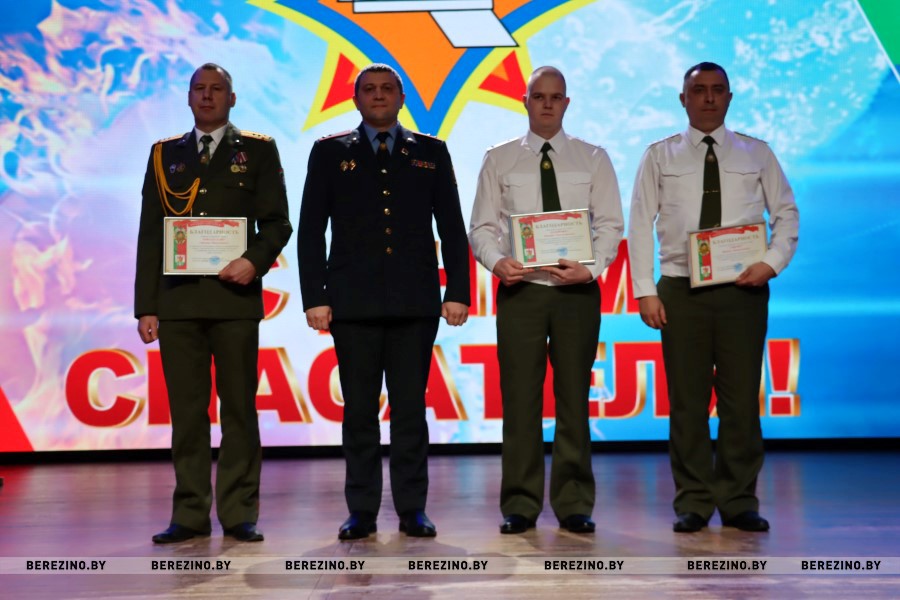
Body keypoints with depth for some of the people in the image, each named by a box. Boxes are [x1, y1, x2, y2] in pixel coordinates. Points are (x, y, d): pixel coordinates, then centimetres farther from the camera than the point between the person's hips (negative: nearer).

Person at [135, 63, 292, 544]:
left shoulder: (258, 151, 10)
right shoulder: (165, 154, 16)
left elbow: (277, 223, 5)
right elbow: (150, 235, 12)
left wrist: (256, 261, -15)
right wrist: (145, 306, 5)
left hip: (235, 297, -2)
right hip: (177, 300, 2)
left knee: (239, 408, -1)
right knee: (186, 410, 3)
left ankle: (238, 513, 6)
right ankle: (190, 515, 9)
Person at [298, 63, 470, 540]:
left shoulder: (431, 153, 13)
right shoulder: (330, 153, 11)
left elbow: (452, 228, 10)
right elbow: (310, 231, 6)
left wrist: (457, 291, 1)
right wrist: (314, 297, -3)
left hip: (416, 303, 0)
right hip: (354, 303, 0)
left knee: (410, 408, 2)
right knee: (359, 411, 2)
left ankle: (412, 509, 10)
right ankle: (362, 511, 10)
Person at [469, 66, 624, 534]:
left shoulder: (593, 159, 9)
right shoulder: (499, 160, 10)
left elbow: (610, 224, 3)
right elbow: (482, 225, 6)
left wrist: (591, 267, -14)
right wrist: (496, 261, -14)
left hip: (578, 289, 0)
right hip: (520, 289, 0)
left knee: (573, 399, 3)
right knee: (520, 399, 1)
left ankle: (574, 505, 12)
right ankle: (520, 506, 10)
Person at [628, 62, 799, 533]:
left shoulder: (756, 154, 10)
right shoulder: (660, 157, 8)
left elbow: (787, 213, 11)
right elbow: (640, 225, 4)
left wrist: (773, 262, -7)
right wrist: (645, 291, -4)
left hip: (743, 289, 1)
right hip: (681, 290, 0)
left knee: (741, 397, 2)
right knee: (687, 399, 2)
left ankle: (739, 502, 13)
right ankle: (693, 502, 11)